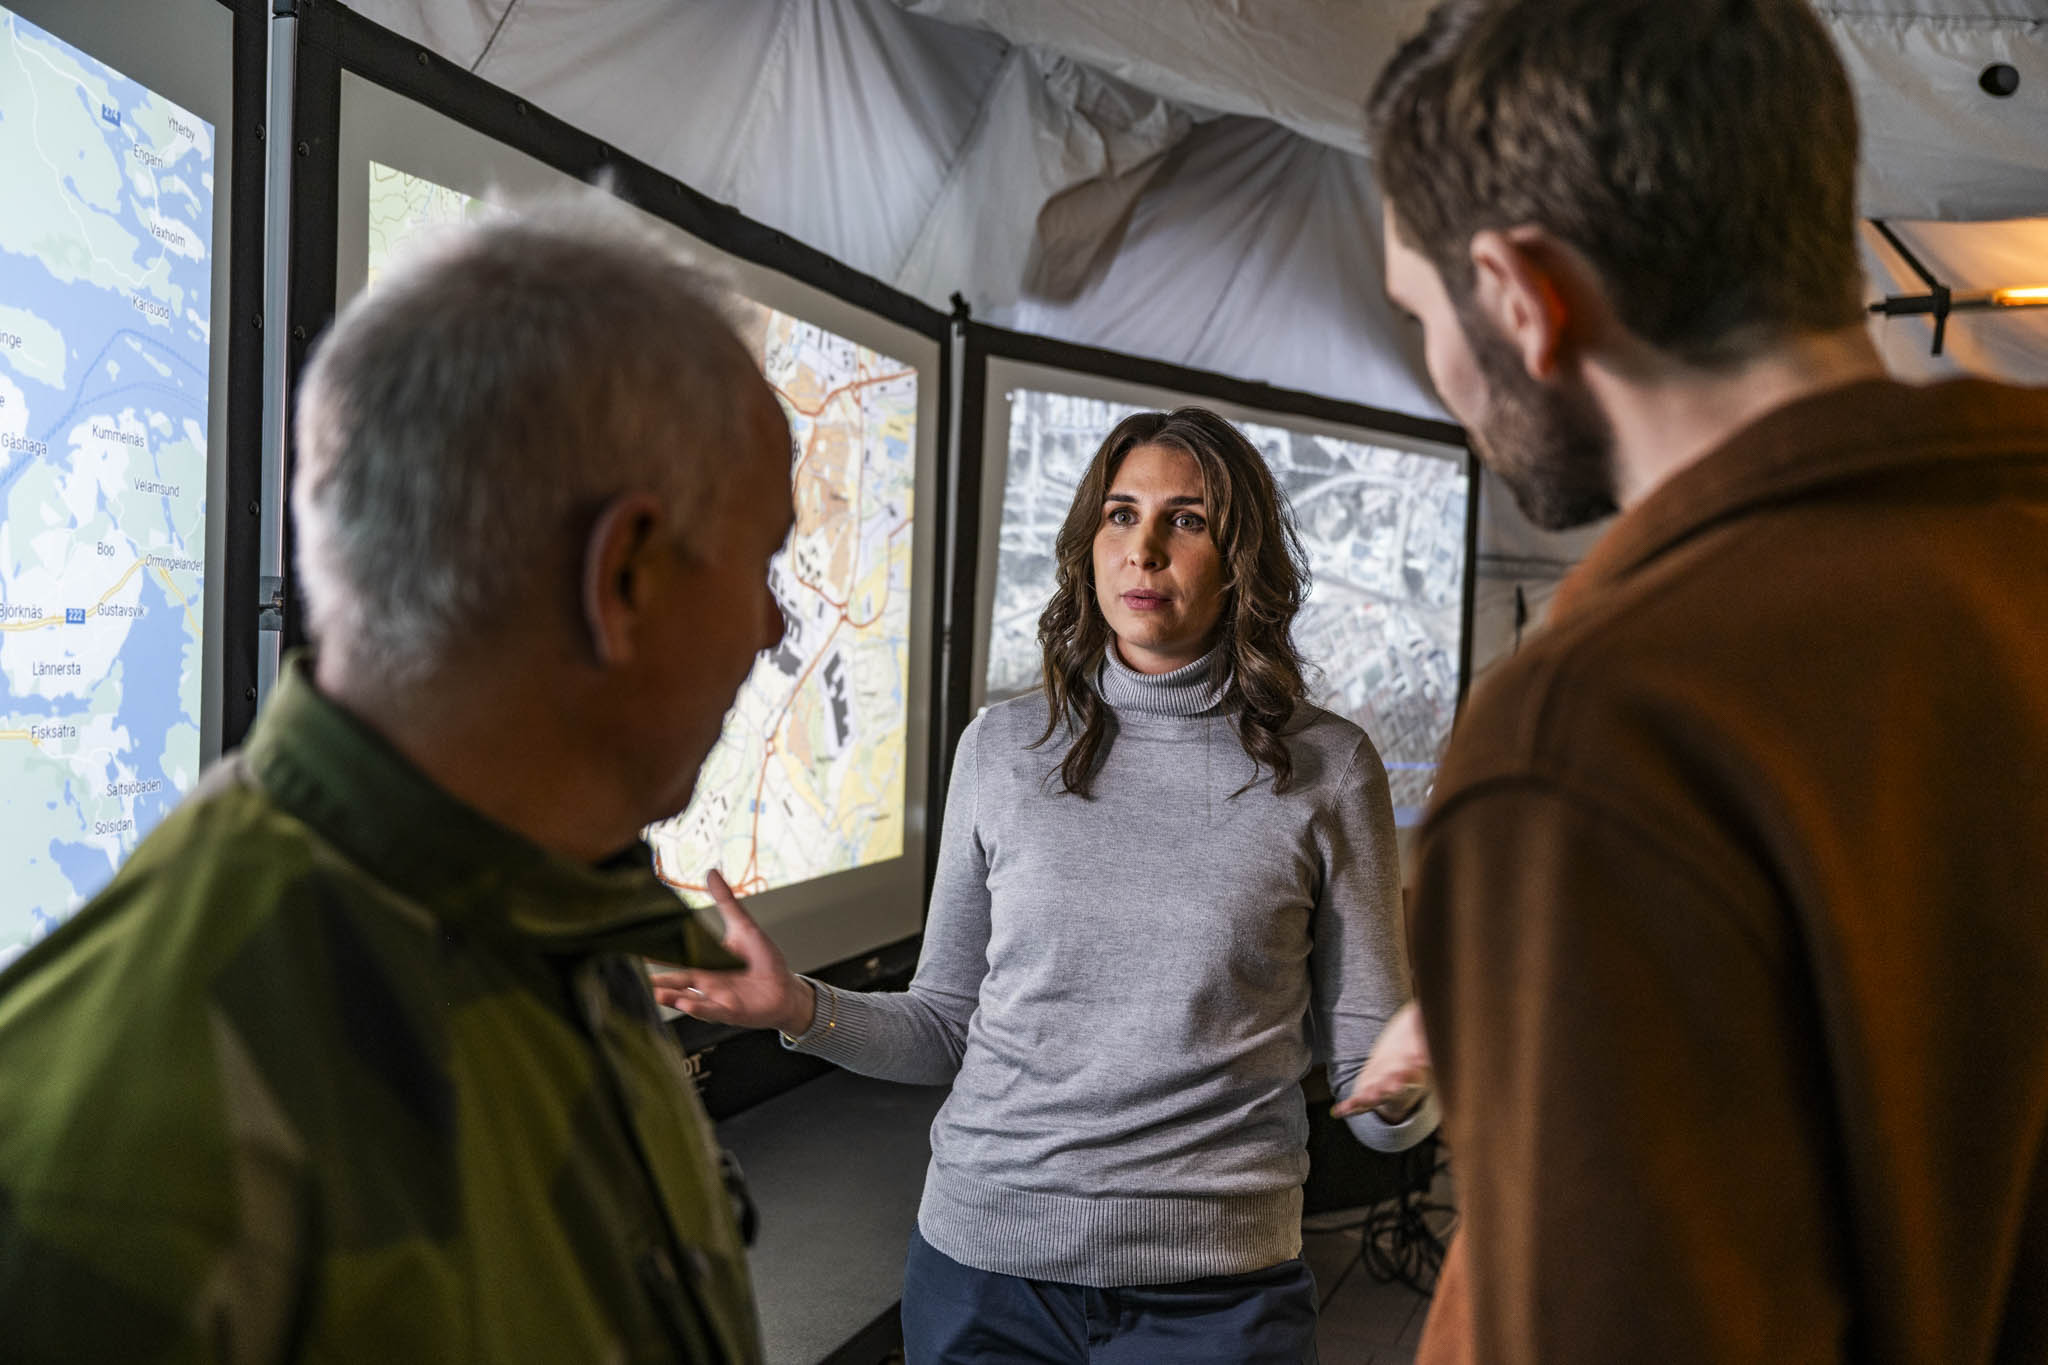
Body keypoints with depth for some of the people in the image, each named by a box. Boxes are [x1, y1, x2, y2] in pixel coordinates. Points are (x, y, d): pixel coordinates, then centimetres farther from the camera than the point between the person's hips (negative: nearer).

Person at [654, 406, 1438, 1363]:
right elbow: (950, 1027, 7)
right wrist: (801, 1008, -9)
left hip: (1213, 1287, -1)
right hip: (984, 1261, 2)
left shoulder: (1325, 768, -4)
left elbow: (1377, 1094, -2)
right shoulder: (1003, 748, 2)